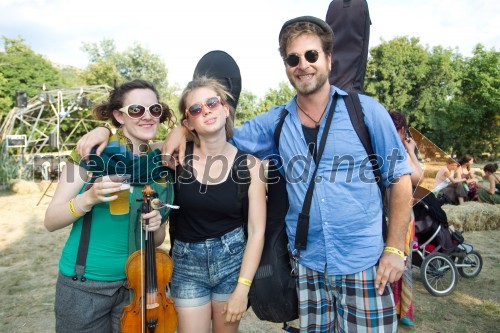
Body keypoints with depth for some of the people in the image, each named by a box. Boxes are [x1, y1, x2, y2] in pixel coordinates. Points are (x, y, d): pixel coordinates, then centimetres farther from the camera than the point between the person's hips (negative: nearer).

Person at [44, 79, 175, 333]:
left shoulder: (161, 166, -2)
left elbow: (157, 240, 7)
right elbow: (51, 221, -9)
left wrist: (156, 227, -16)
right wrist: (89, 198, -27)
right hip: (83, 286, -2)